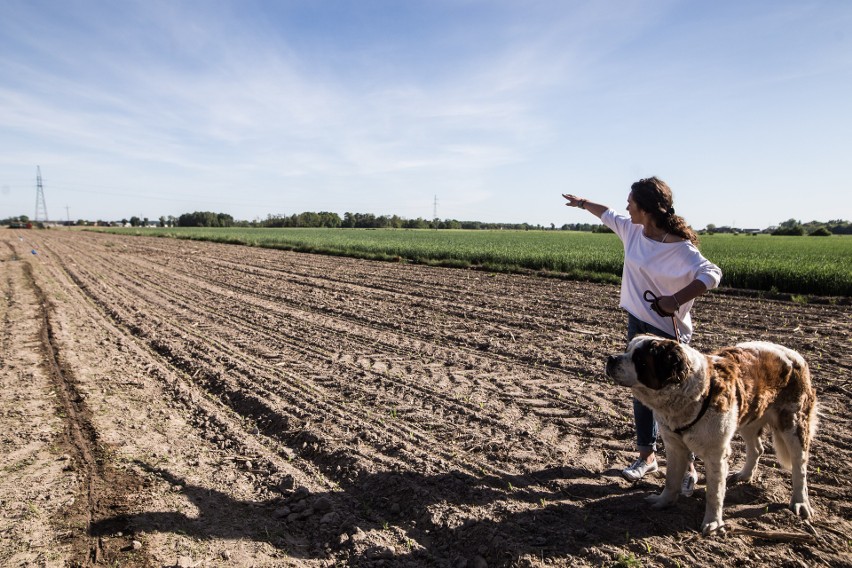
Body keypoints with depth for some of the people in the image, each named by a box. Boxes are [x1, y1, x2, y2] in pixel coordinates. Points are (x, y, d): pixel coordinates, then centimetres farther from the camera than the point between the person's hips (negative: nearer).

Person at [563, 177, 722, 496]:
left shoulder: (680, 247, -19)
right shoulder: (633, 231, 2)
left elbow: (712, 274, -27)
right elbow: (608, 216, 20)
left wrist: (676, 299, -33)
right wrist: (582, 203, 34)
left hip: (669, 332, -7)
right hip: (638, 325, 7)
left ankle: (688, 467, 17)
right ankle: (647, 455, 29)